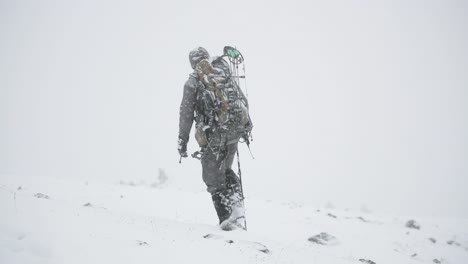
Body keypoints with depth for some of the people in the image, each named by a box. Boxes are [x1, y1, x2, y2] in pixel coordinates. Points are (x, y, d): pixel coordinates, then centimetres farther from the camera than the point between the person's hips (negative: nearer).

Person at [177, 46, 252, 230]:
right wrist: (247, 124, 24)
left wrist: (182, 141, 4)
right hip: (234, 132, 4)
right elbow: (242, 99, 13)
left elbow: (186, 114, -2)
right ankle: (238, 207, 2)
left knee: (214, 178, 9)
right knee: (226, 170, 23)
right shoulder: (224, 73, 9)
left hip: (213, 136, -4)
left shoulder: (192, 82, -1)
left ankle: (226, 219, 6)